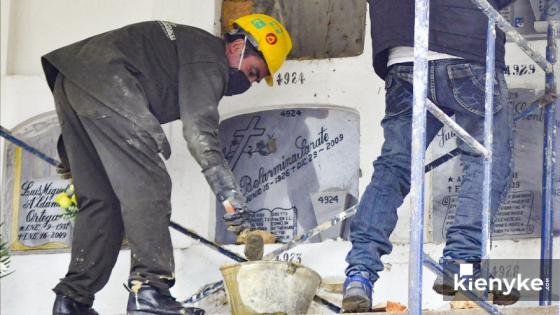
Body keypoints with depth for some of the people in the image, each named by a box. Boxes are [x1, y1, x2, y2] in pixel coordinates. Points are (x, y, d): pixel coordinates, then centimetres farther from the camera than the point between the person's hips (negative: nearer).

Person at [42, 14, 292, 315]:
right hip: (104, 83, -11)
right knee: (148, 185, -11)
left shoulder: (192, 45, 28)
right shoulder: (209, 60, -4)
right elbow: (200, 133, -16)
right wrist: (232, 198, -18)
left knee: (100, 198, 11)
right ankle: (149, 290, -20)